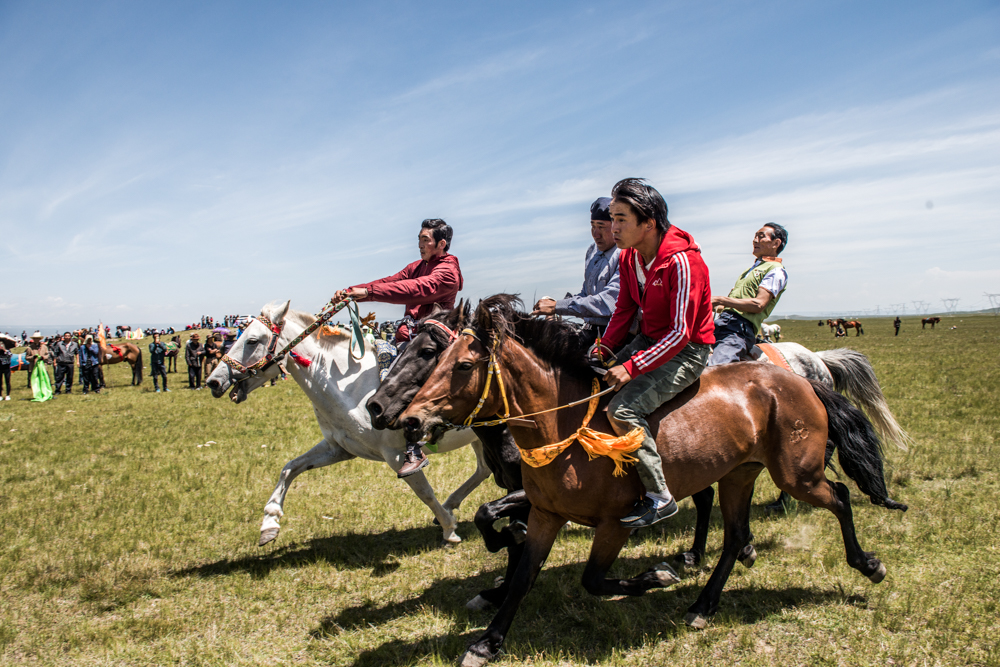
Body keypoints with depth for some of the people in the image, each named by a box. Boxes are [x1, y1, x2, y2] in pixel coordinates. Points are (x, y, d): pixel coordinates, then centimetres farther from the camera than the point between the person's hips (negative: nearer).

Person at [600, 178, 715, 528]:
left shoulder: (682, 261, -25)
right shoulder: (628, 257, 0)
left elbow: (681, 333, -26)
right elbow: (624, 311, 10)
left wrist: (632, 367, -29)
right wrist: (604, 348, -4)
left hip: (687, 351, -9)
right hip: (649, 339, 9)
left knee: (622, 409, -24)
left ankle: (660, 496, -11)